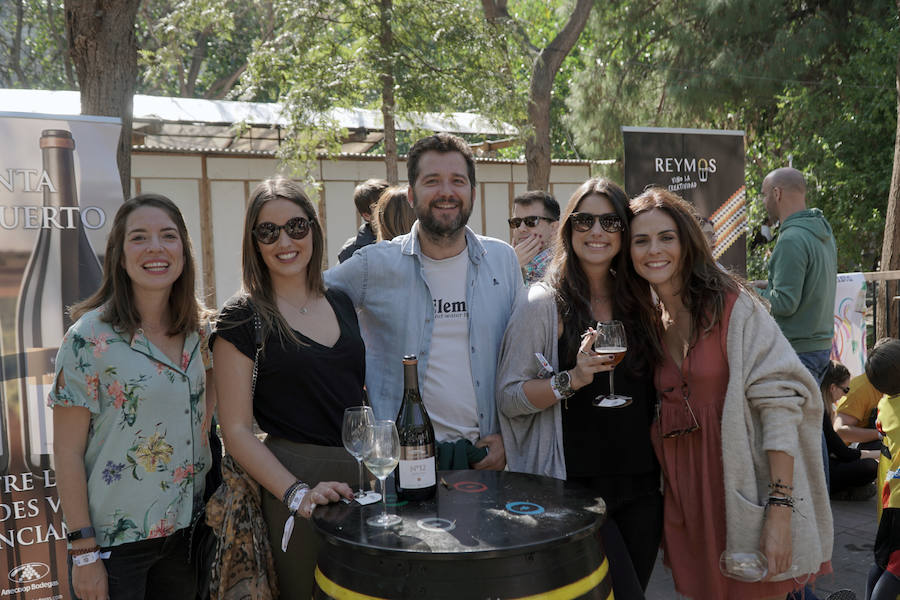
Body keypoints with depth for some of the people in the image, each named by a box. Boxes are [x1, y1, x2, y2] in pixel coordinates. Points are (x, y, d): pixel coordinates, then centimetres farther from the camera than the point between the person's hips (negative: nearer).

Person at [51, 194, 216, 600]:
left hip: (187, 531, 5)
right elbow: (68, 454, -12)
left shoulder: (198, 332, 1)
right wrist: (83, 551, -13)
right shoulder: (90, 338, -14)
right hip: (115, 539, -5)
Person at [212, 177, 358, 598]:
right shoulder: (242, 319, -8)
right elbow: (237, 430, -10)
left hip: (363, 478, 5)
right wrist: (297, 493, -21)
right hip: (296, 483, -5)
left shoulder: (341, 303, 8)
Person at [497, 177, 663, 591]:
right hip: (573, 482, -5)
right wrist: (571, 381, -24)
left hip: (641, 483, 5)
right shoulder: (543, 303, -7)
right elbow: (508, 396, -11)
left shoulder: (640, 303, 9)